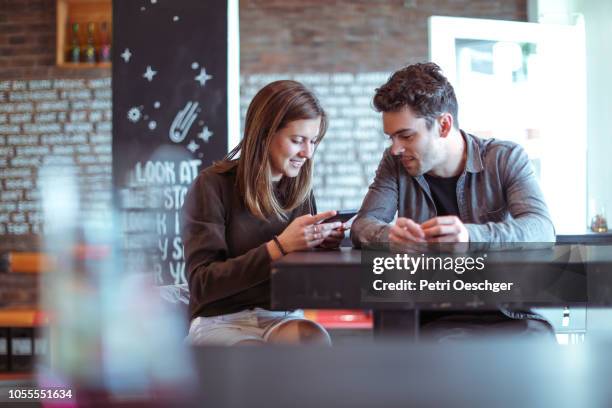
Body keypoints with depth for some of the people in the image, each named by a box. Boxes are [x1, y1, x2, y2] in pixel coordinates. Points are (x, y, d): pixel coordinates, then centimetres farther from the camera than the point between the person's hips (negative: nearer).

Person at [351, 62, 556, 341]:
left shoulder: (506, 158, 1)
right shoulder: (396, 163, 9)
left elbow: (542, 231, -13)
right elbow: (363, 226, 2)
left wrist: (471, 236, -34)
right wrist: (391, 235, -24)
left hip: (508, 315, 0)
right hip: (434, 320, 0)